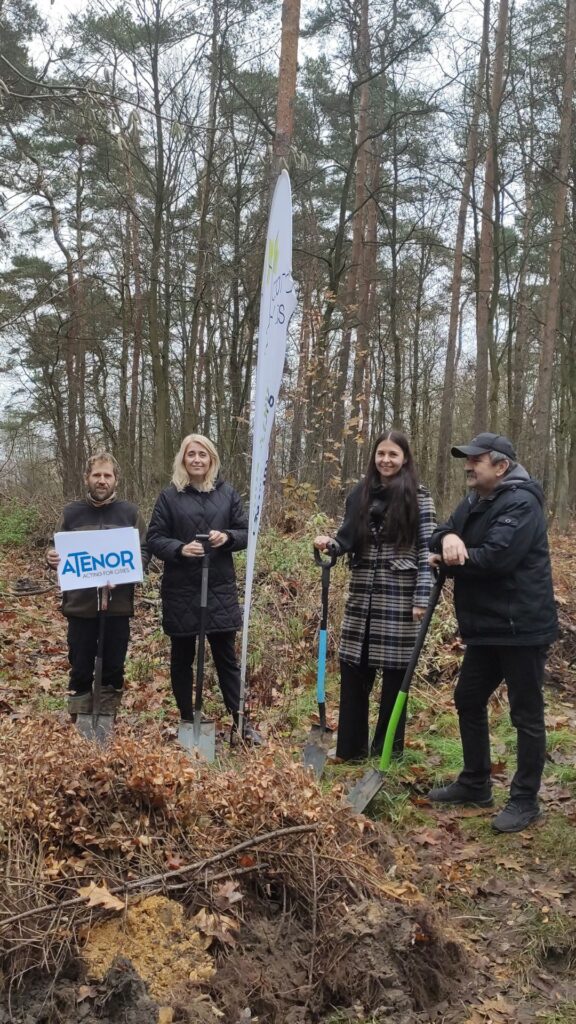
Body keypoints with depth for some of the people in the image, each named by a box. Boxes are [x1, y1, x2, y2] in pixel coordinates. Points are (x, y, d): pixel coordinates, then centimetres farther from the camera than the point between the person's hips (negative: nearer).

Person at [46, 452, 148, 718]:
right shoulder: (72, 512, 5)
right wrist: (51, 558, -15)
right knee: (80, 670, 7)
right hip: (80, 605, 0)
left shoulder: (129, 512, 3)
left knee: (113, 669, 9)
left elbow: (144, 552, 1)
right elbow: (59, 552, 8)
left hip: (118, 605, 0)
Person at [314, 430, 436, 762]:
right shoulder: (360, 494, 9)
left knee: (395, 673, 4)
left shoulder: (419, 497, -4)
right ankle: (350, 747, 19)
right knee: (354, 670, 6)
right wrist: (330, 543, -10)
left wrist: (422, 597, -14)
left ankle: (388, 751, 18)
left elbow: (427, 551, -7)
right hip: (362, 595, 4)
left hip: (399, 597, -4)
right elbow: (350, 539, 13)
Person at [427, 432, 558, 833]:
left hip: (522, 627, -10)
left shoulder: (521, 503, -16)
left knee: (526, 714, 2)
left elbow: (495, 557, -27)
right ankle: (475, 783, 32)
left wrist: (447, 562, -13)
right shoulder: (475, 502, 13)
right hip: (487, 626, 10)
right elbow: (437, 540, 5)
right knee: (469, 700, 17)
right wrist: (449, 538, -20)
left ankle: (525, 800, 14)